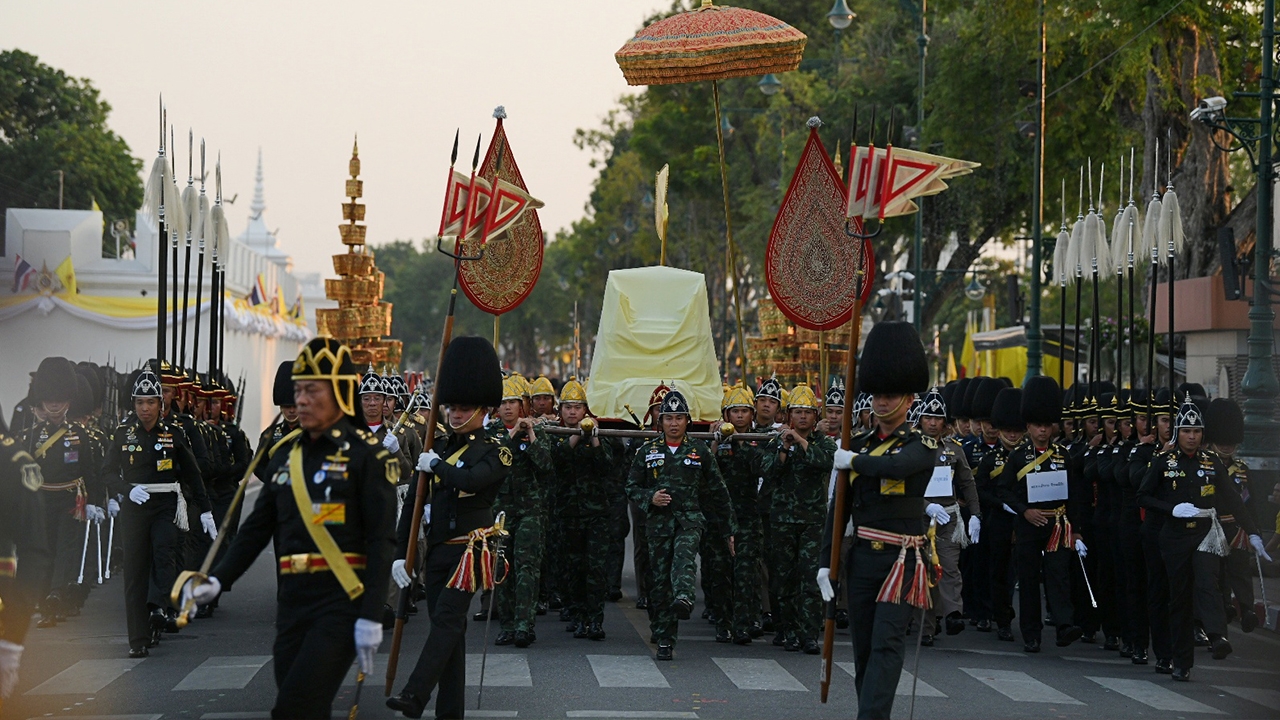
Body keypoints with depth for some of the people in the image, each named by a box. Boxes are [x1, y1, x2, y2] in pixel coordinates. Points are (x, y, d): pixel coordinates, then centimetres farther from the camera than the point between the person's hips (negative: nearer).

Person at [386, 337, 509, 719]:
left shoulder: (495, 452, -4)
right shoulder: (438, 450, 13)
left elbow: (470, 480, -26)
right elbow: (413, 504, 13)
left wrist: (436, 465, -10)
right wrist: (400, 554, 7)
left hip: (470, 548, -6)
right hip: (436, 551, 6)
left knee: (446, 621, -16)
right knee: (449, 629, 7)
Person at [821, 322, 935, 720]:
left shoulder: (922, 445, -4)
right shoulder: (858, 445, 10)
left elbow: (895, 466, -29)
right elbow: (839, 506, 12)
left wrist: (854, 461, -14)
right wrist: (825, 561, 7)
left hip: (901, 557, -5)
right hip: (861, 556, 5)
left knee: (886, 645, -12)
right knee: (863, 647, 9)